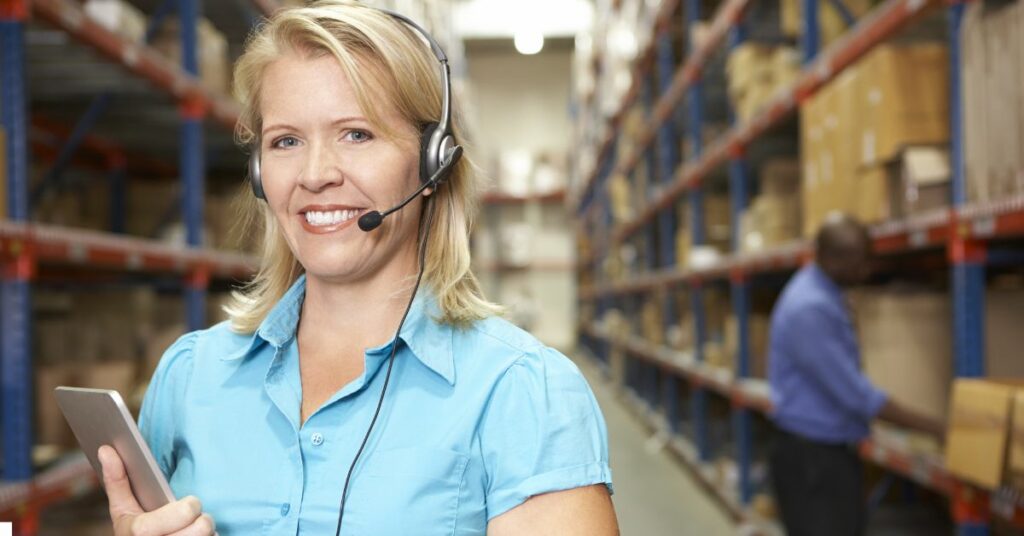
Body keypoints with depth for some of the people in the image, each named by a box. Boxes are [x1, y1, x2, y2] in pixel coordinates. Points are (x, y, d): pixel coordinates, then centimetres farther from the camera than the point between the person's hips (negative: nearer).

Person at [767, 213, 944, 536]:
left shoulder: (827, 294, 6)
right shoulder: (808, 308, -25)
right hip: (809, 459, -10)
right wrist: (933, 428, -17)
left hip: (836, 450, 10)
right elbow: (855, 395, -24)